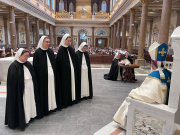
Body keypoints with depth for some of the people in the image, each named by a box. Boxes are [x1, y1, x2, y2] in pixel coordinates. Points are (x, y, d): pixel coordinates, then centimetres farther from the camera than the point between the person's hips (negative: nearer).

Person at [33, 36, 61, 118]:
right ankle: (45, 108, 16)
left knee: (52, 90, 13)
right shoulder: (37, 52, -7)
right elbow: (36, 66, -8)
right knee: (44, 92, 2)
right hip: (43, 76, -5)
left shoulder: (50, 51, 9)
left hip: (52, 75, 6)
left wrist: (56, 73, 9)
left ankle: (53, 105, 27)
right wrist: (38, 77, -12)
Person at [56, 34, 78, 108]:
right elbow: (59, 62, -13)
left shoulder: (71, 49, 8)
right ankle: (65, 101, 15)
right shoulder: (61, 50, -11)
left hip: (72, 70, 7)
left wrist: (74, 68, 8)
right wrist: (61, 71, -14)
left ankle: (72, 98, 27)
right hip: (65, 71, -6)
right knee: (65, 86, 2)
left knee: (72, 84, 13)